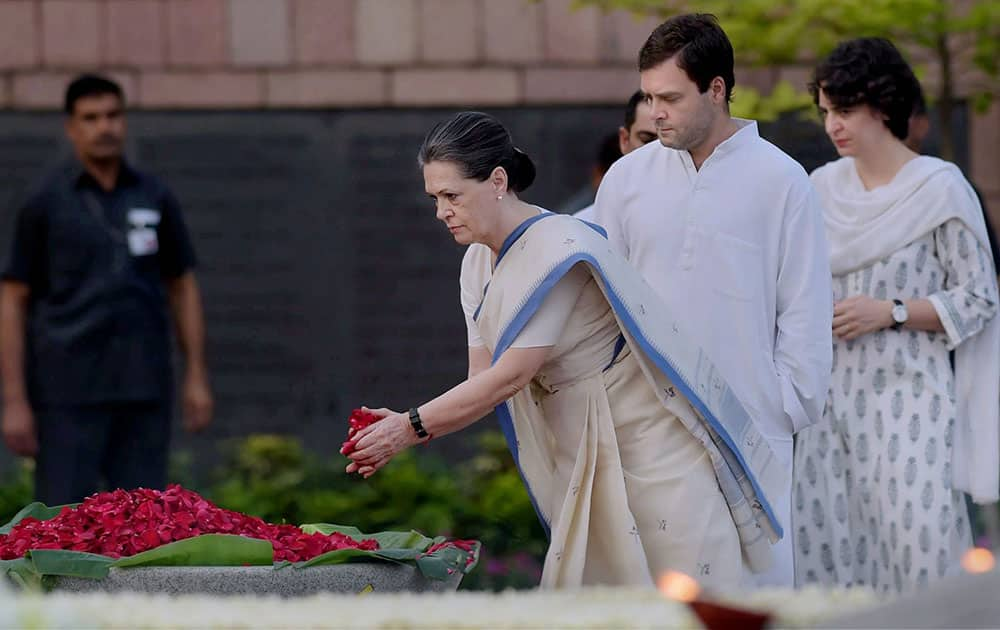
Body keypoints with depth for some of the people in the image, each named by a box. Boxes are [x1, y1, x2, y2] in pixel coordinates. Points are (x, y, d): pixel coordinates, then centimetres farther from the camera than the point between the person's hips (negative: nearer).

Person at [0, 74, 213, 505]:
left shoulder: (155, 199, 8)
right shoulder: (44, 205, -3)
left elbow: (183, 287, 14)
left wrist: (197, 377, 5)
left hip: (142, 388, 4)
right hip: (68, 389, -4)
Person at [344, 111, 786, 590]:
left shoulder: (558, 251, -23)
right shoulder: (479, 262, 5)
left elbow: (511, 376, -25)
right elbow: (481, 383, 3)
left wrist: (411, 427, -21)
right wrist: (404, 429, -12)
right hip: (586, 460, 9)